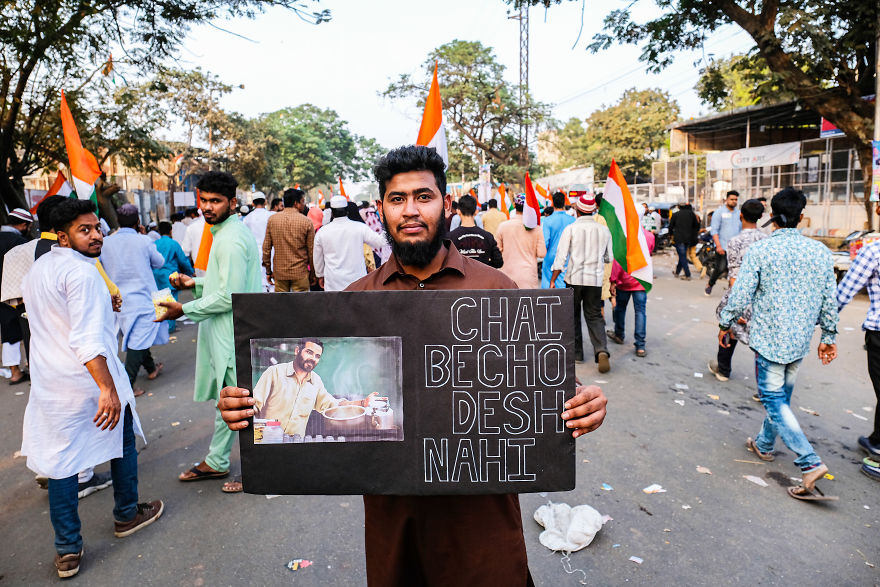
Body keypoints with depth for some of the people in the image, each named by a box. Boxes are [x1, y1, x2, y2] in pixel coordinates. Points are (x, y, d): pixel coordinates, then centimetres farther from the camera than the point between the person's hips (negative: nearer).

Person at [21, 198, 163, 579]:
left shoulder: (38, 268, 9)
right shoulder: (81, 272, -20)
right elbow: (87, 339, -29)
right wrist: (108, 388, -31)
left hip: (50, 383, 7)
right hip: (90, 380, -7)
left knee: (60, 460, 10)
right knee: (123, 441, 16)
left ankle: (67, 550, 17)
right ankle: (127, 515, 33)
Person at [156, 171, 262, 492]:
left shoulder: (231, 239, -21)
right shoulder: (226, 232, 12)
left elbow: (229, 296, -24)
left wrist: (184, 309, -15)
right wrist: (196, 283, 12)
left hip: (236, 336, -11)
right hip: (225, 333, 11)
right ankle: (216, 462, 36)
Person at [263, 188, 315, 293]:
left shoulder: (272, 220, 1)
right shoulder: (306, 222, -7)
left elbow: (266, 248, 3)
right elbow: (311, 251, -3)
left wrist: (268, 270, 12)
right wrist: (312, 273, 8)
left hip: (279, 272, 3)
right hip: (300, 272, -3)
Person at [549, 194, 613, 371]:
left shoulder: (570, 229, -8)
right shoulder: (604, 230, 3)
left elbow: (561, 258, -10)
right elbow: (609, 258, 12)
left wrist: (552, 280, -3)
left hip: (574, 278, -2)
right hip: (596, 279, 2)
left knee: (573, 316, 13)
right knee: (594, 316, 8)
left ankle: (576, 352, 21)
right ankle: (601, 350, -12)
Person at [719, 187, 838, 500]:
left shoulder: (760, 249, -13)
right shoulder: (820, 251, 1)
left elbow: (741, 293, -12)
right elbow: (829, 299, 6)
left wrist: (725, 324, 3)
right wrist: (829, 336, 16)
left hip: (769, 336, -5)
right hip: (800, 338, 6)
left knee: (774, 398, -1)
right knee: (782, 395, 19)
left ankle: (811, 463, -10)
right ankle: (764, 444, 37)